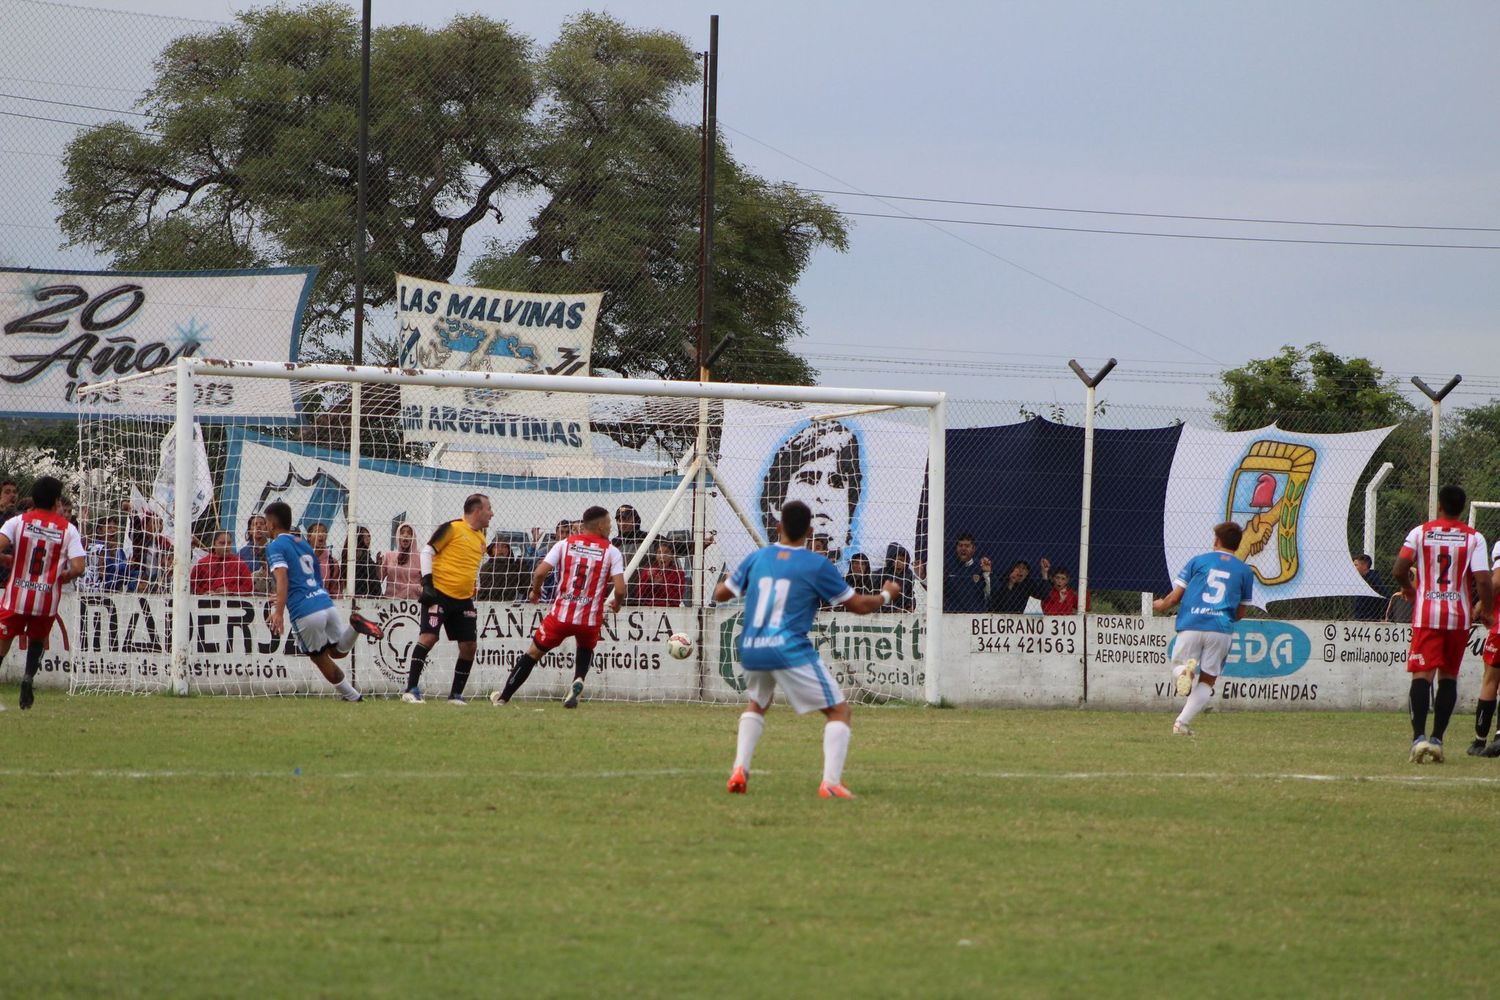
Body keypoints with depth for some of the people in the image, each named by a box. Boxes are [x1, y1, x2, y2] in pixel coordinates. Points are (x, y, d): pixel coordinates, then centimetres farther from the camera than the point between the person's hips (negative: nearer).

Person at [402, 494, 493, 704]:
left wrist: (474, 591, 21)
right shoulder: (452, 529, -7)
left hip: (463, 600, 7)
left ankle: (456, 695, 12)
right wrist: (427, 583, -14)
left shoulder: (480, 538, 15)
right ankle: (411, 689, -13)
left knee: (469, 646, 2)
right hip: (439, 594, -7)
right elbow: (427, 551, -7)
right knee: (429, 637, -17)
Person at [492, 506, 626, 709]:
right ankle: (578, 681, 1)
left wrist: (535, 591, 14)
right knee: (586, 649, 31)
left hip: (561, 614, 0)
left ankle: (503, 697, 21)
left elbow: (540, 572, -7)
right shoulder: (611, 551, -2)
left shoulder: (565, 544, 2)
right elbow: (620, 589, -10)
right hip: (591, 619, 0)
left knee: (533, 652, 16)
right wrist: (617, 603, 13)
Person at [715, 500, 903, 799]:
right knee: (839, 710, 4)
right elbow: (859, 605, 4)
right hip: (791, 650, -5)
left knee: (756, 705, 33)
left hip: (751, 651, 5)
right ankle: (831, 782, -12)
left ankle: (739, 770, 15)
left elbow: (721, 594, 17)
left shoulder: (757, 558, 9)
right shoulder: (817, 566, -2)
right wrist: (887, 595, 24)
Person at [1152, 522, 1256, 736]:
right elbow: (1240, 613, 16)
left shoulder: (1198, 561, 8)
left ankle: (1184, 670, -21)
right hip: (1221, 630, 1)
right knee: (1207, 680, 11)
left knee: (1177, 668, 16)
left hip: (1191, 625, -1)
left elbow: (1175, 597, 7)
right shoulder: (1245, 571, 12)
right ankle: (1183, 722, -3)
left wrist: (1161, 605, 28)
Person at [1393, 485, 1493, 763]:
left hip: (1426, 615, -1)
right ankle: (1437, 739, 7)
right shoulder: (1474, 538, 0)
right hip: (1459, 615, 1)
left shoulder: (1420, 532, 0)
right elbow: (1483, 580, -8)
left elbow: (1398, 570, -5)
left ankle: (1419, 737, -21)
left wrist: (1408, 588, 17)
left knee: (1422, 675, -6)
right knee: (1448, 677, 12)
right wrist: (1484, 610, 9)